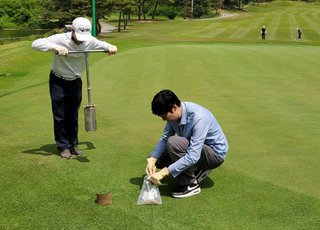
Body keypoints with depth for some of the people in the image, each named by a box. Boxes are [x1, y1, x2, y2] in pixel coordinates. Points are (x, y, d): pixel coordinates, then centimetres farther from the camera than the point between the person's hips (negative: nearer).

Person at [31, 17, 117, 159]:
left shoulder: (90, 42, -11)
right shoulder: (60, 39, -24)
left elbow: (103, 45, 10)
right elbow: (36, 44, -32)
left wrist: (110, 47, -14)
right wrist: (55, 47, -47)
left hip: (75, 82, 3)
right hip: (58, 82, -3)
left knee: (73, 115, 10)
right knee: (60, 115, 1)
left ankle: (73, 145, 22)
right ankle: (63, 146, 13)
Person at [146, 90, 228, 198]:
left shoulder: (199, 118, -34)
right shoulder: (175, 113, -10)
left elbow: (193, 156, -36)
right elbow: (165, 138, 3)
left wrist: (163, 172, -35)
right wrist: (152, 159, -14)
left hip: (215, 154, -9)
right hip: (194, 148, 9)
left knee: (174, 142, -31)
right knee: (155, 158, 0)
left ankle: (190, 185, -17)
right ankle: (197, 170, 5)